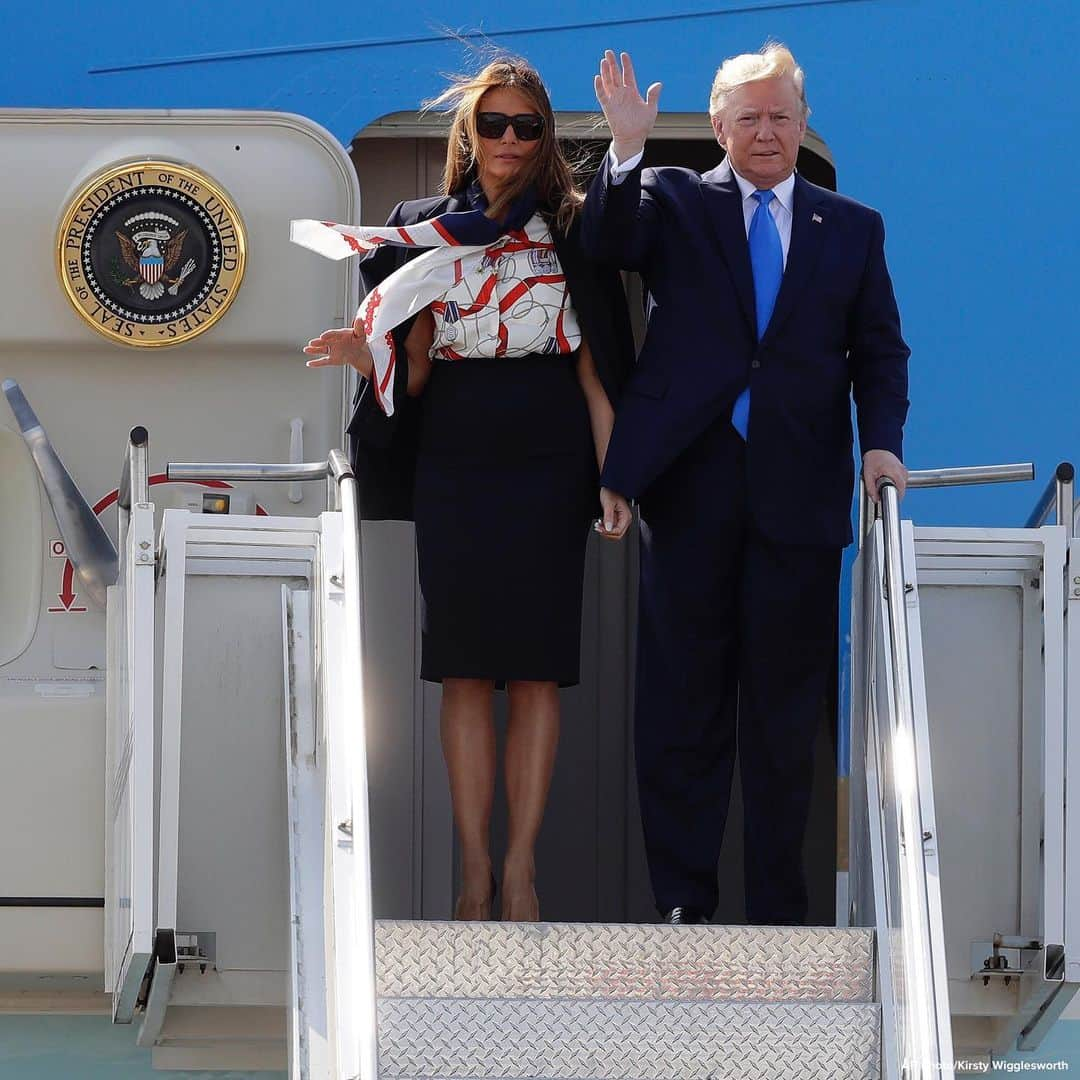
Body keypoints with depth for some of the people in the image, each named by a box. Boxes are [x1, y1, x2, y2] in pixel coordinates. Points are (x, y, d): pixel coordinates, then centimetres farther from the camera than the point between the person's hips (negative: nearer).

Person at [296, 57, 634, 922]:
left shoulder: (570, 230, 5)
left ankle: (521, 866, 0)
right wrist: (369, 358, -11)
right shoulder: (425, 230, 10)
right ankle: (474, 870, 2)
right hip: (453, 467, 1)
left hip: (548, 468, -1)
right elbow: (415, 368, 11)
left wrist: (613, 478, -5)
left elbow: (593, 362, 3)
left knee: (538, 670, -3)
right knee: (466, 669, -1)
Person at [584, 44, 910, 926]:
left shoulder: (852, 228, 13)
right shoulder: (674, 202, 8)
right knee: (683, 701, 2)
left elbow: (879, 350, 12)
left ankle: (778, 910, 11)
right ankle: (683, 903, 7)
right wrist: (627, 150, -24)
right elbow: (607, 243, -10)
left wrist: (881, 441, -4)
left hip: (799, 491, 1)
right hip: (692, 488, -1)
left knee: (786, 711, 4)